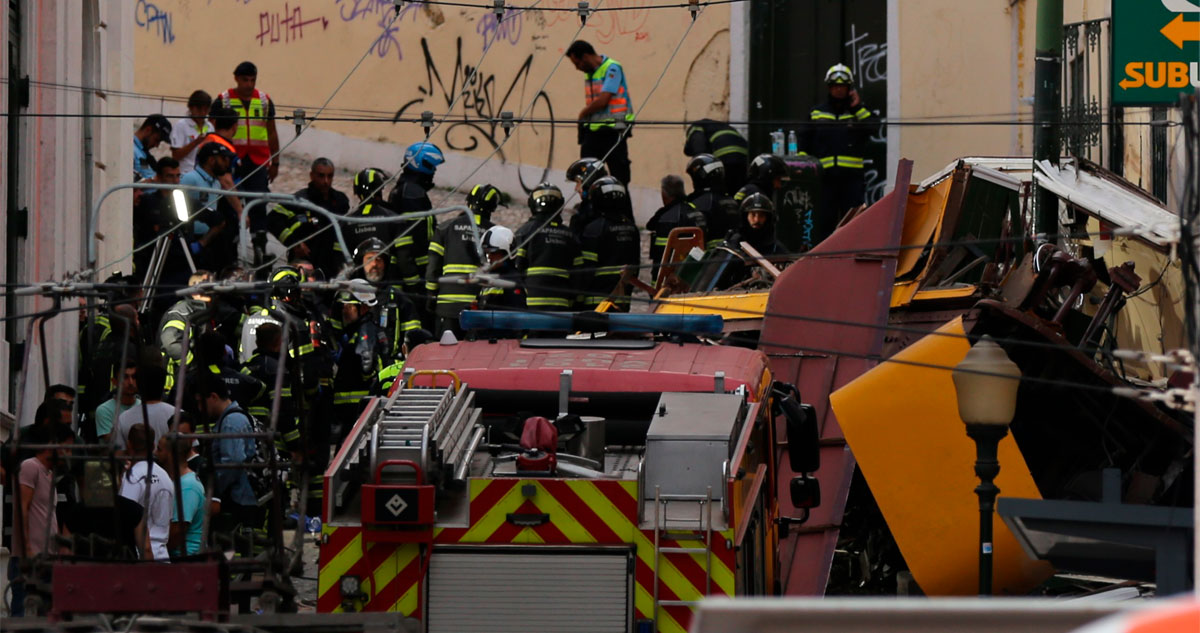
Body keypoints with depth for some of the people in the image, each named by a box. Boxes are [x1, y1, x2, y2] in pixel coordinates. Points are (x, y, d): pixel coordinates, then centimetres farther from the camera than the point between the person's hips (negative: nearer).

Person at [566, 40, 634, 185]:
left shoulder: (612, 69, -11)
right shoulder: (589, 73, 15)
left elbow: (602, 101, -18)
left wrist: (583, 114, -4)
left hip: (614, 131, -8)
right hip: (592, 130, 8)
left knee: (619, 177, -2)